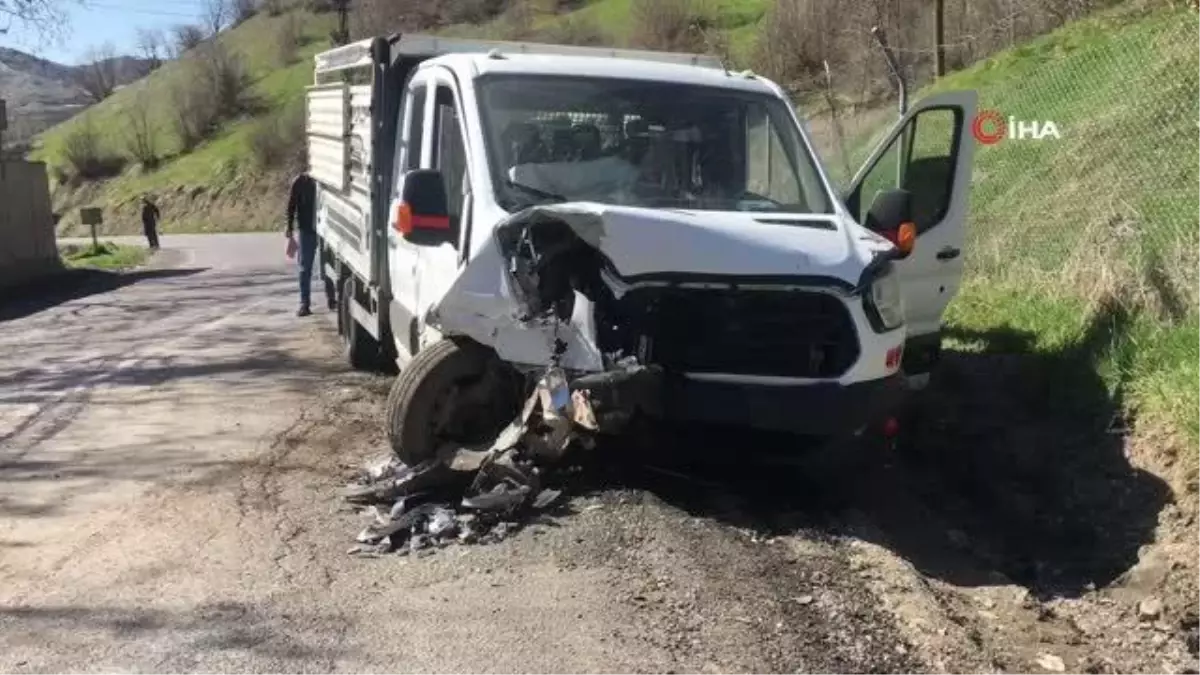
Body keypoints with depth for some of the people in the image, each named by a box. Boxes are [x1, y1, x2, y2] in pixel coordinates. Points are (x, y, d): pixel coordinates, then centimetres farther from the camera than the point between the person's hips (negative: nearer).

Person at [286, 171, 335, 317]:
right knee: (305, 268, 2)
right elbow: (292, 204, 2)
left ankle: (331, 299, 24)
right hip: (307, 230, -1)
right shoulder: (301, 181, -4)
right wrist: (290, 227, -2)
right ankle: (305, 304, 6)